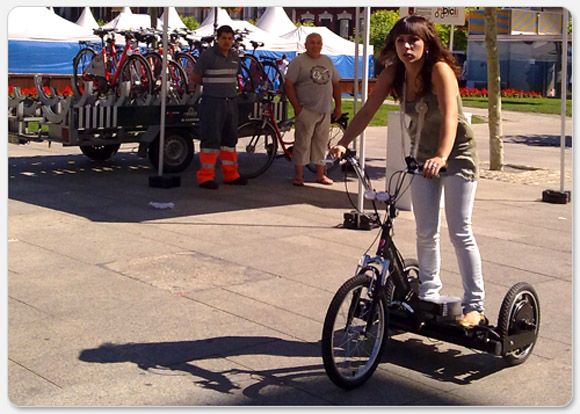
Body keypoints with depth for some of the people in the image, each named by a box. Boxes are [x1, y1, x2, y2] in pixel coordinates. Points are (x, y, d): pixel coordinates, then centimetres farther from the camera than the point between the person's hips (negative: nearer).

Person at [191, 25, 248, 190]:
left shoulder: (235, 56, 11)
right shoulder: (207, 55, -8)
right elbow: (195, 77, -4)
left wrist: (232, 88, 11)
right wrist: (212, 84, 4)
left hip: (231, 102, 7)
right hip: (212, 102, -7)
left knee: (230, 138, 13)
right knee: (211, 139, -6)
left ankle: (230, 174, 23)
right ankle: (206, 176, -1)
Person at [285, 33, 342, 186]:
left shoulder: (327, 61, 13)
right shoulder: (298, 62, -4)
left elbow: (335, 84, 18)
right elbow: (288, 84, -9)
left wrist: (338, 106, 12)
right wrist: (297, 106, -14)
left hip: (325, 111, 6)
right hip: (306, 111, -5)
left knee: (321, 143, 11)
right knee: (302, 143, -3)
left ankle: (320, 174, 19)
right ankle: (298, 175, 3)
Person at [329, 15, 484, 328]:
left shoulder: (439, 70, -25)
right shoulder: (393, 73, -9)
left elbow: (450, 116, -37)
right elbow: (367, 110, -12)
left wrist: (442, 157, -53)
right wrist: (342, 144, -26)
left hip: (456, 154, -5)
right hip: (422, 155, 5)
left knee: (460, 232, -6)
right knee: (425, 232, 8)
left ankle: (474, 306, 2)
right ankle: (428, 295, 23)